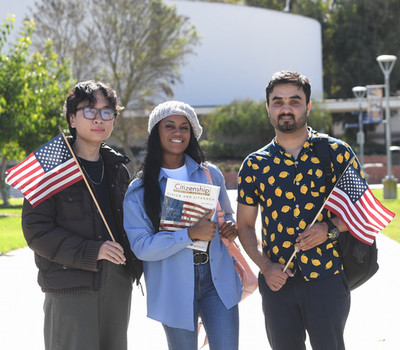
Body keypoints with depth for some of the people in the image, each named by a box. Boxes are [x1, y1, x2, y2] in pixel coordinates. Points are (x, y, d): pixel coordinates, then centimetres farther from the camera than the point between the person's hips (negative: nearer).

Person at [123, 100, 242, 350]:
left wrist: (231, 227, -2)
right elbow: (141, 246, -12)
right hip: (174, 285, -2)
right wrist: (191, 234, -22)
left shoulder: (210, 174, 7)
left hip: (218, 278, 2)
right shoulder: (140, 189, -3)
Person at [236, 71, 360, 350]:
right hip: (277, 282, 2)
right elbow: (245, 225, 12)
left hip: (327, 278, -2)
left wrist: (330, 229, -14)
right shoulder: (255, 165, 6)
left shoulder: (336, 153, 0)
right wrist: (265, 266, -4)